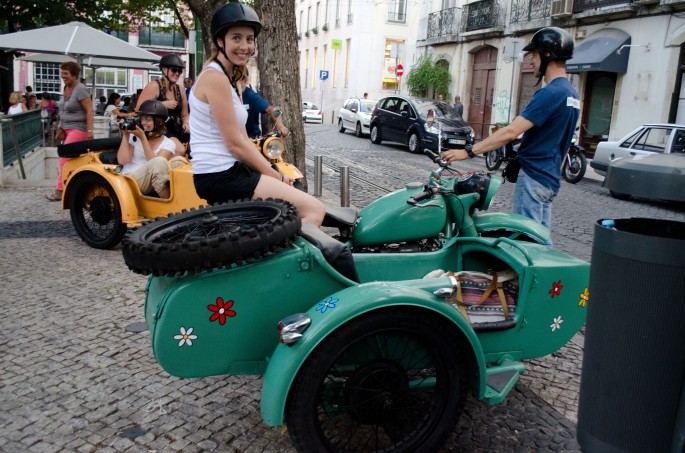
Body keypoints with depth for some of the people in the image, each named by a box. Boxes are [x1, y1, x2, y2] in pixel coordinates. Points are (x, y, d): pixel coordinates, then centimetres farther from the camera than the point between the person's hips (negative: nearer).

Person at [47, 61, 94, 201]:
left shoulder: (80, 89, -13)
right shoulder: (66, 88, 12)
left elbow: (89, 110, -18)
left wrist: (89, 131, -23)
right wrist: (60, 127, 20)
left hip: (78, 129, -8)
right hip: (67, 129, 8)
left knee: (65, 158, -13)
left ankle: (59, 191, -11)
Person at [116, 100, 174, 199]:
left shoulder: (168, 144, 5)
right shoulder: (134, 137, 7)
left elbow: (154, 163, -13)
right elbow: (122, 161, -6)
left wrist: (143, 138, -14)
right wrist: (125, 136, -4)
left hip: (151, 184, 2)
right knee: (159, 161, -31)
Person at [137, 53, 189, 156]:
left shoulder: (180, 90, 11)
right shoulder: (154, 86, -7)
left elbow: (184, 115, 20)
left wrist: (186, 124, -3)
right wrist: (164, 104, -19)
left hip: (176, 131, 7)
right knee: (180, 150, -29)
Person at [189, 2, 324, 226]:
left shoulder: (229, 78, 18)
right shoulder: (215, 77, -13)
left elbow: (243, 140, 14)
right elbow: (235, 144, -16)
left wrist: (276, 175, 4)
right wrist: (276, 177, -6)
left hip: (229, 172, 10)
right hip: (219, 177, -10)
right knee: (314, 210, -15)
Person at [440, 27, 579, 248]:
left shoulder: (550, 93, -18)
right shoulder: (571, 94, 14)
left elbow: (511, 132, -24)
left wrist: (468, 151, -23)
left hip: (533, 176, -10)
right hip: (550, 178, 10)